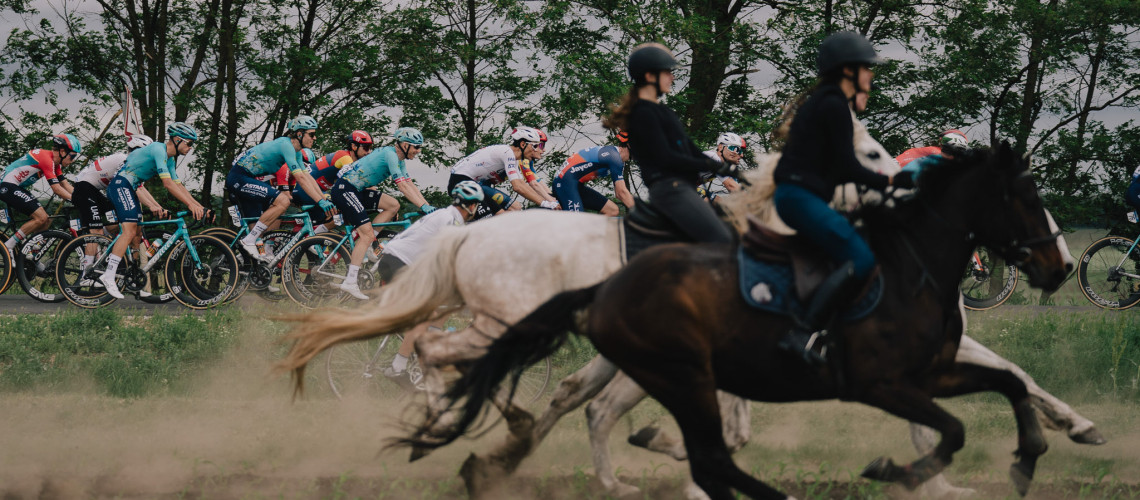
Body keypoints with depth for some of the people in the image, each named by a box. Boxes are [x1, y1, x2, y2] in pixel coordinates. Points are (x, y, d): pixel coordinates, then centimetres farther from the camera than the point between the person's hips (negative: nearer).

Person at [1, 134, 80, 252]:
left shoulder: (55, 162, 11)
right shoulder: (46, 158, -20)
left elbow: (65, 185, 12)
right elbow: (56, 189, -23)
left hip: (17, 188, 11)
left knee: (47, 222, 4)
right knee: (41, 218, -20)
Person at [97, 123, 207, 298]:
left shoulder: (170, 159, 13)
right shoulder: (158, 149, -18)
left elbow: (178, 185, 15)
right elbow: (168, 183, -26)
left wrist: (199, 205, 4)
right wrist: (190, 204, -29)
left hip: (128, 189, 11)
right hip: (120, 185, -11)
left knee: (136, 233, 9)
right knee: (130, 230, -21)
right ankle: (108, 276, -27)